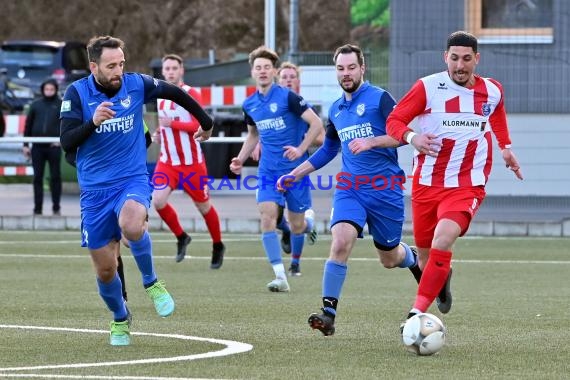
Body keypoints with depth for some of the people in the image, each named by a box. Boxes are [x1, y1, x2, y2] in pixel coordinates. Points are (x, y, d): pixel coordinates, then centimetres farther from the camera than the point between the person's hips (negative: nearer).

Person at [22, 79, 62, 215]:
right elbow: (28, 125, 12)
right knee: (37, 178, 3)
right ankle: (37, 208, 6)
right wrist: (25, 145, 7)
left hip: (53, 146, -2)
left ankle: (56, 207, 7)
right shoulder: (36, 105, 11)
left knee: (55, 177, 0)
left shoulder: (61, 105, 5)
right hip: (37, 147, 2)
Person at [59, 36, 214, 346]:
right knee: (105, 270, 4)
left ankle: (151, 282, -8)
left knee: (131, 225, -36)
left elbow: (175, 93, 14)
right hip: (95, 189, 1)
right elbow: (66, 143, -15)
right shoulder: (77, 93, -8)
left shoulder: (137, 85, -5)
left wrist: (206, 122, 26)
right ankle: (120, 319, 34)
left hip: (133, 180, -1)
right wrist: (92, 122, -32)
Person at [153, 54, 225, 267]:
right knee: (158, 200, -15)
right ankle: (181, 237, 7)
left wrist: (172, 124, -26)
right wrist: (162, 131, 8)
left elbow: (200, 126, -20)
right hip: (167, 161, 5)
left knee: (203, 206, 7)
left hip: (192, 162, -5)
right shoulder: (161, 96, 9)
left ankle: (218, 246, 28)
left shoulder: (190, 95, -11)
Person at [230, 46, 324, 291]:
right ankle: (280, 277, -16)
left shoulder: (287, 97, -11)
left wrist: (300, 149, -17)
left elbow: (316, 124, -11)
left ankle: (297, 255, 40)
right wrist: (240, 159, 12)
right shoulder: (249, 105, 6)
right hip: (268, 169, 4)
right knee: (267, 216, -15)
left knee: (296, 224, 3)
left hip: (294, 168, -4)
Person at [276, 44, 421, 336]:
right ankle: (328, 312, -22)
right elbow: (328, 150, 27)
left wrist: (371, 142, -29)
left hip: (384, 188, -3)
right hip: (349, 188, 3)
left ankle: (416, 261, 47)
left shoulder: (379, 98, -6)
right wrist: (295, 174, 22)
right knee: (341, 241, -22)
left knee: (389, 258, 10)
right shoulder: (336, 110, 13)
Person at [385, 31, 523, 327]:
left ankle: (418, 311, -27)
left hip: (467, 186, -1)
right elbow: (394, 121, -3)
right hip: (427, 183, 1)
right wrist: (412, 137, -22)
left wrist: (505, 147, 23)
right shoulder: (428, 87, -7)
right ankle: (442, 280, 49)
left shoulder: (492, 91, 4)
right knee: (425, 253, 10)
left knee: (443, 239, -26)